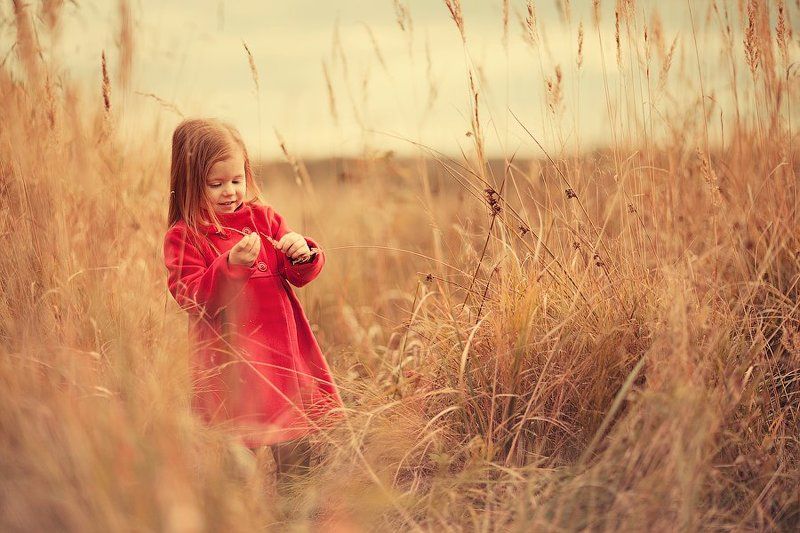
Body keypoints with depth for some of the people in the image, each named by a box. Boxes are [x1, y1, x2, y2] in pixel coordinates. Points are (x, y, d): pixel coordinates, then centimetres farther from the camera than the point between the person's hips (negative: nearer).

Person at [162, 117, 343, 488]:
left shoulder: (263, 218, 8)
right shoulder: (183, 237, -4)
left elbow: (300, 276, 11)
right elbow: (191, 298, -15)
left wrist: (303, 254, -12)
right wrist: (231, 265, -27)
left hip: (282, 348, 4)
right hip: (229, 359, -4)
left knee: (294, 452, 12)